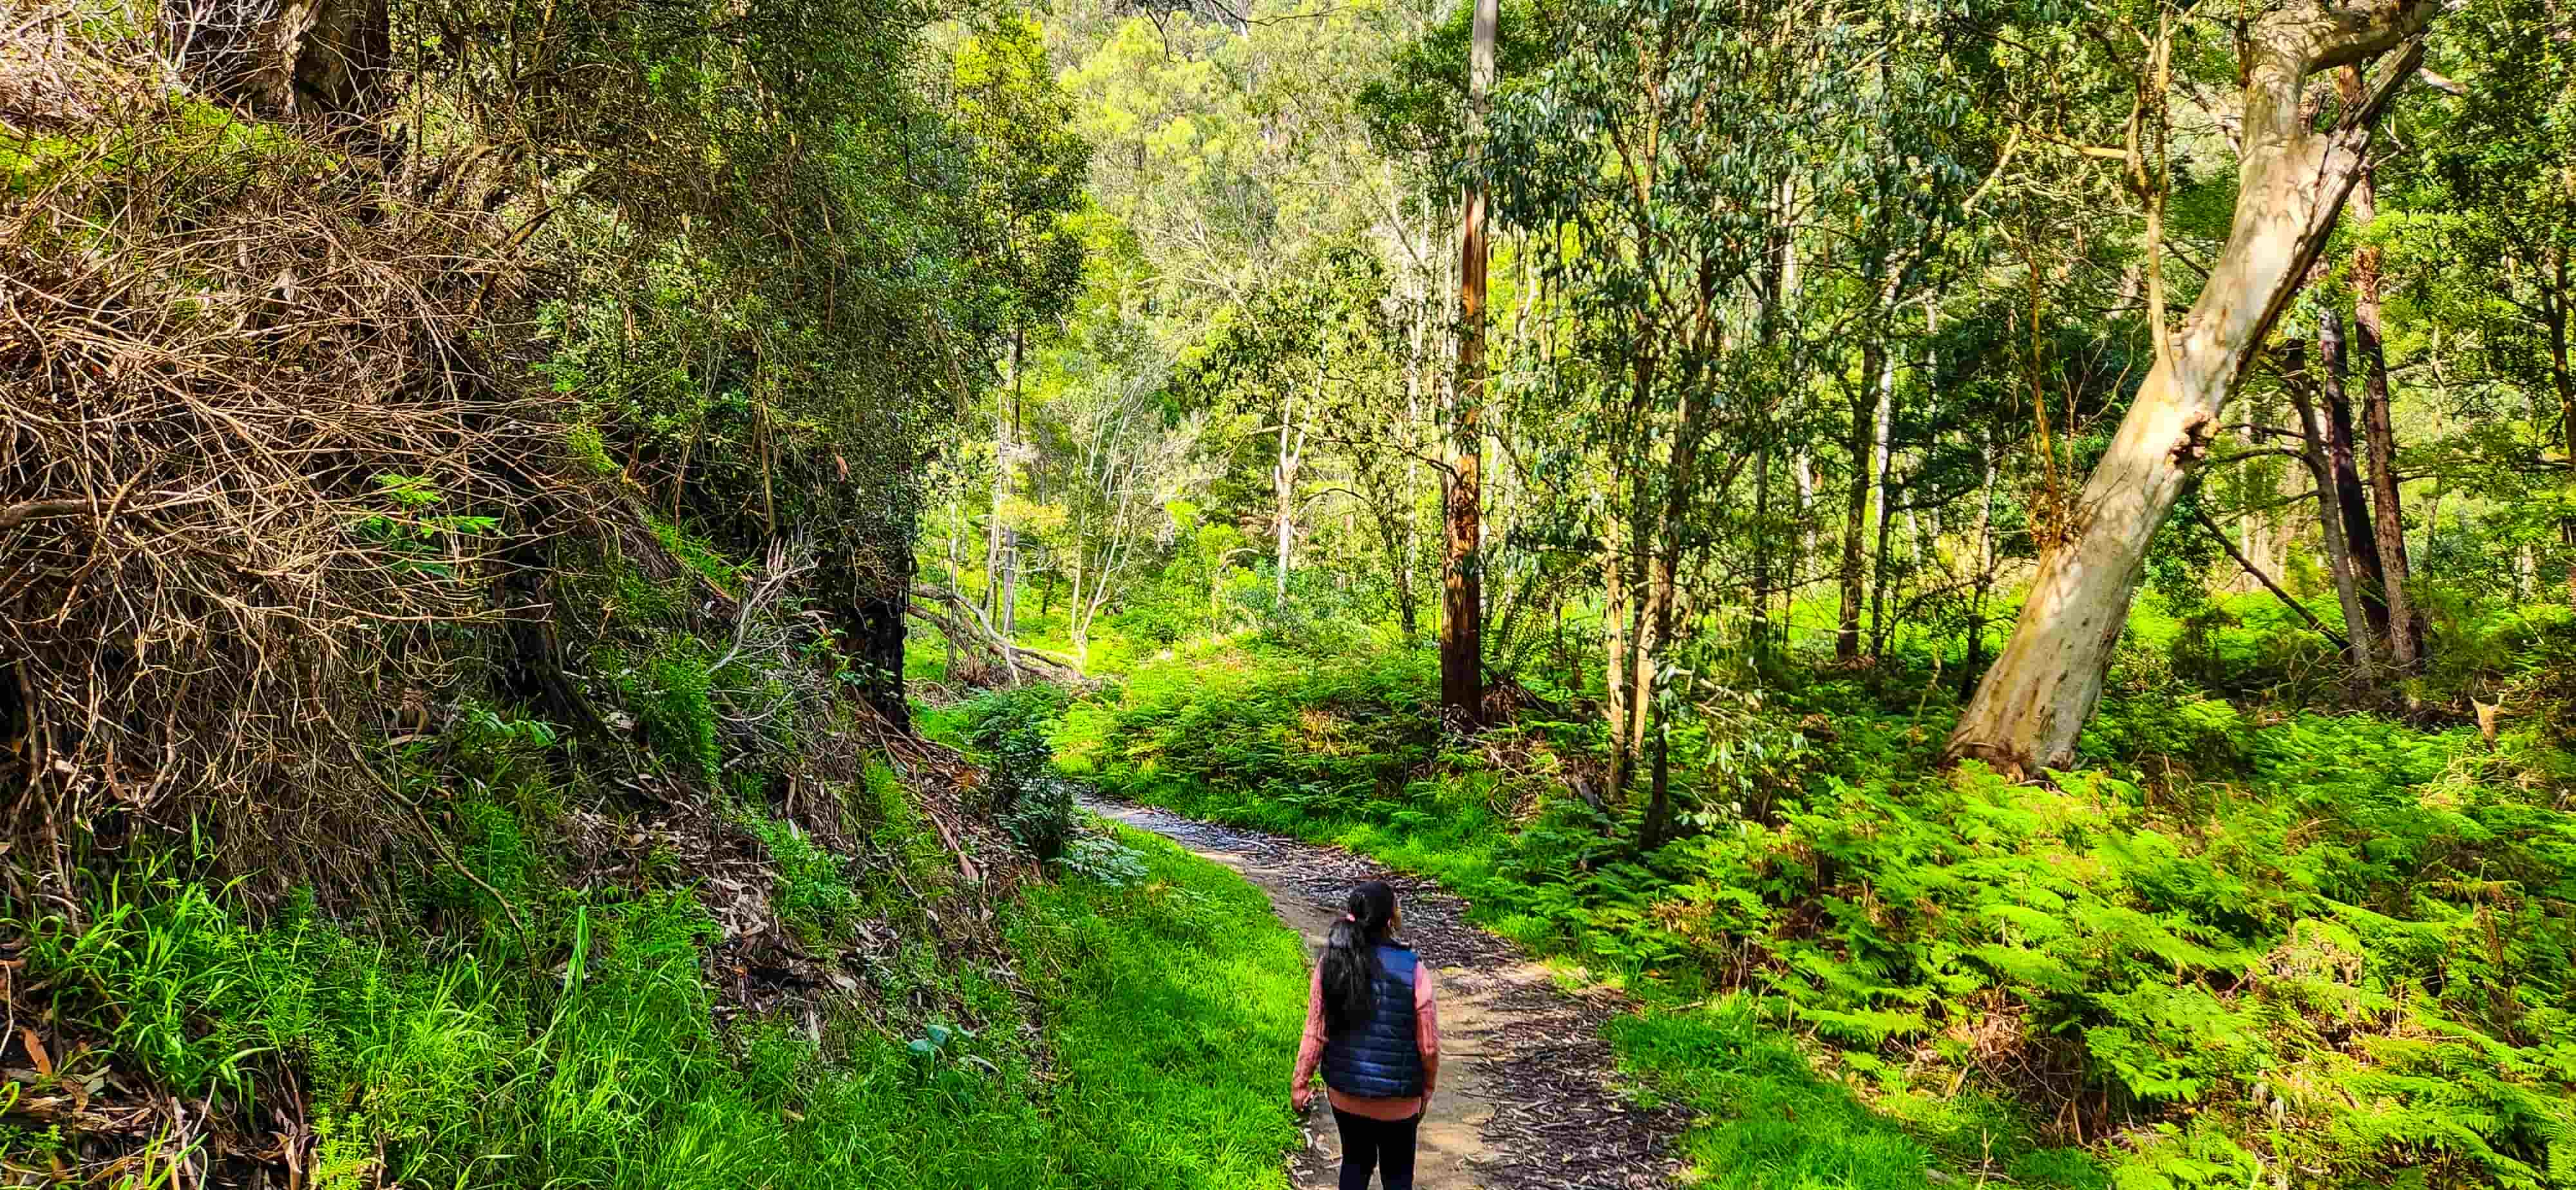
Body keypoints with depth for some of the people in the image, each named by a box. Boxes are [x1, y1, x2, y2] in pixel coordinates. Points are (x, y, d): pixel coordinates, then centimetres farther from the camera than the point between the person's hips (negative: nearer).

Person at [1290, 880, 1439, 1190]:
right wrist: (1427, 1089, 4)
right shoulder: (1413, 971, -21)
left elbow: (1315, 1034, -6)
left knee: (1355, 1162, 24)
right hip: (1397, 1098, -3)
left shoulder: (1331, 965, -13)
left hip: (1345, 1093, 3)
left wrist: (1300, 1083, 7)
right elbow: (1428, 1047, -14)